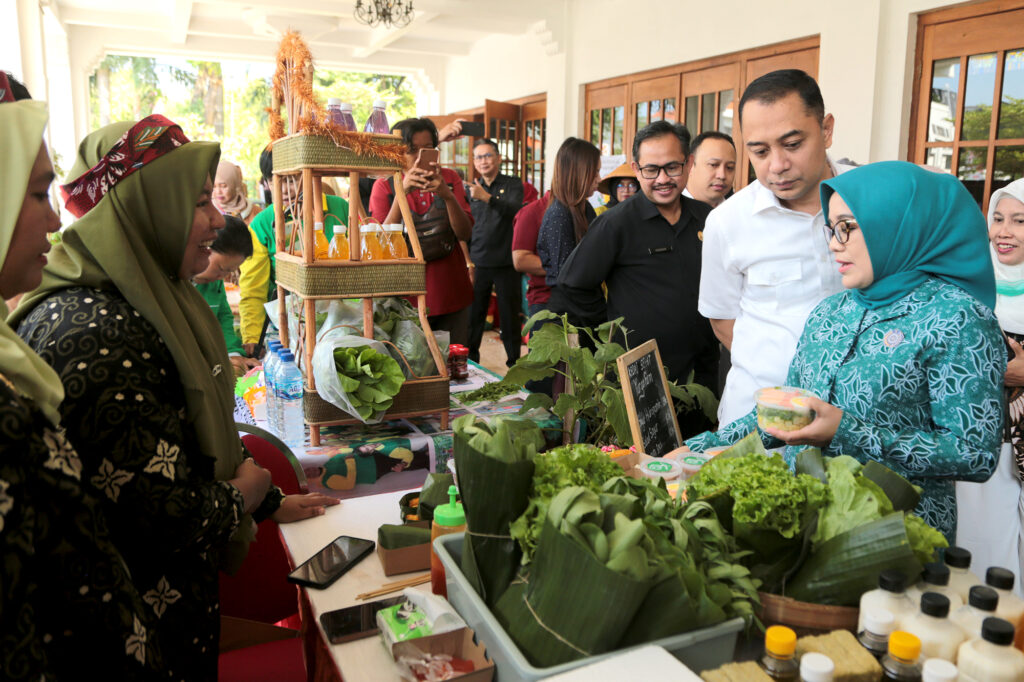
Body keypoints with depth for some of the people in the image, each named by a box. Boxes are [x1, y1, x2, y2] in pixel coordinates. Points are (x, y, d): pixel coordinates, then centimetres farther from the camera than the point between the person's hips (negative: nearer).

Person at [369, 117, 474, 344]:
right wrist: (402, 192, -20)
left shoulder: (449, 178, 7)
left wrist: (447, 196, -20)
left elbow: (465, 233, -4)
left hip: (452, 295, 2)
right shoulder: (384, 185, 2)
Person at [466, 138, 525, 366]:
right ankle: (469, 362, 18)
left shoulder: (512, 184, 0)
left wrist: (487, 197, -36)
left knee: (510, 316, 4)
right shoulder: (472, 188, 13)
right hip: (478, 263, 3)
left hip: (506, 263, -3)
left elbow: (514, 210, -20)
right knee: (473, 316, 6)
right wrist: (467, 260, 9)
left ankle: (514, 363, 17)